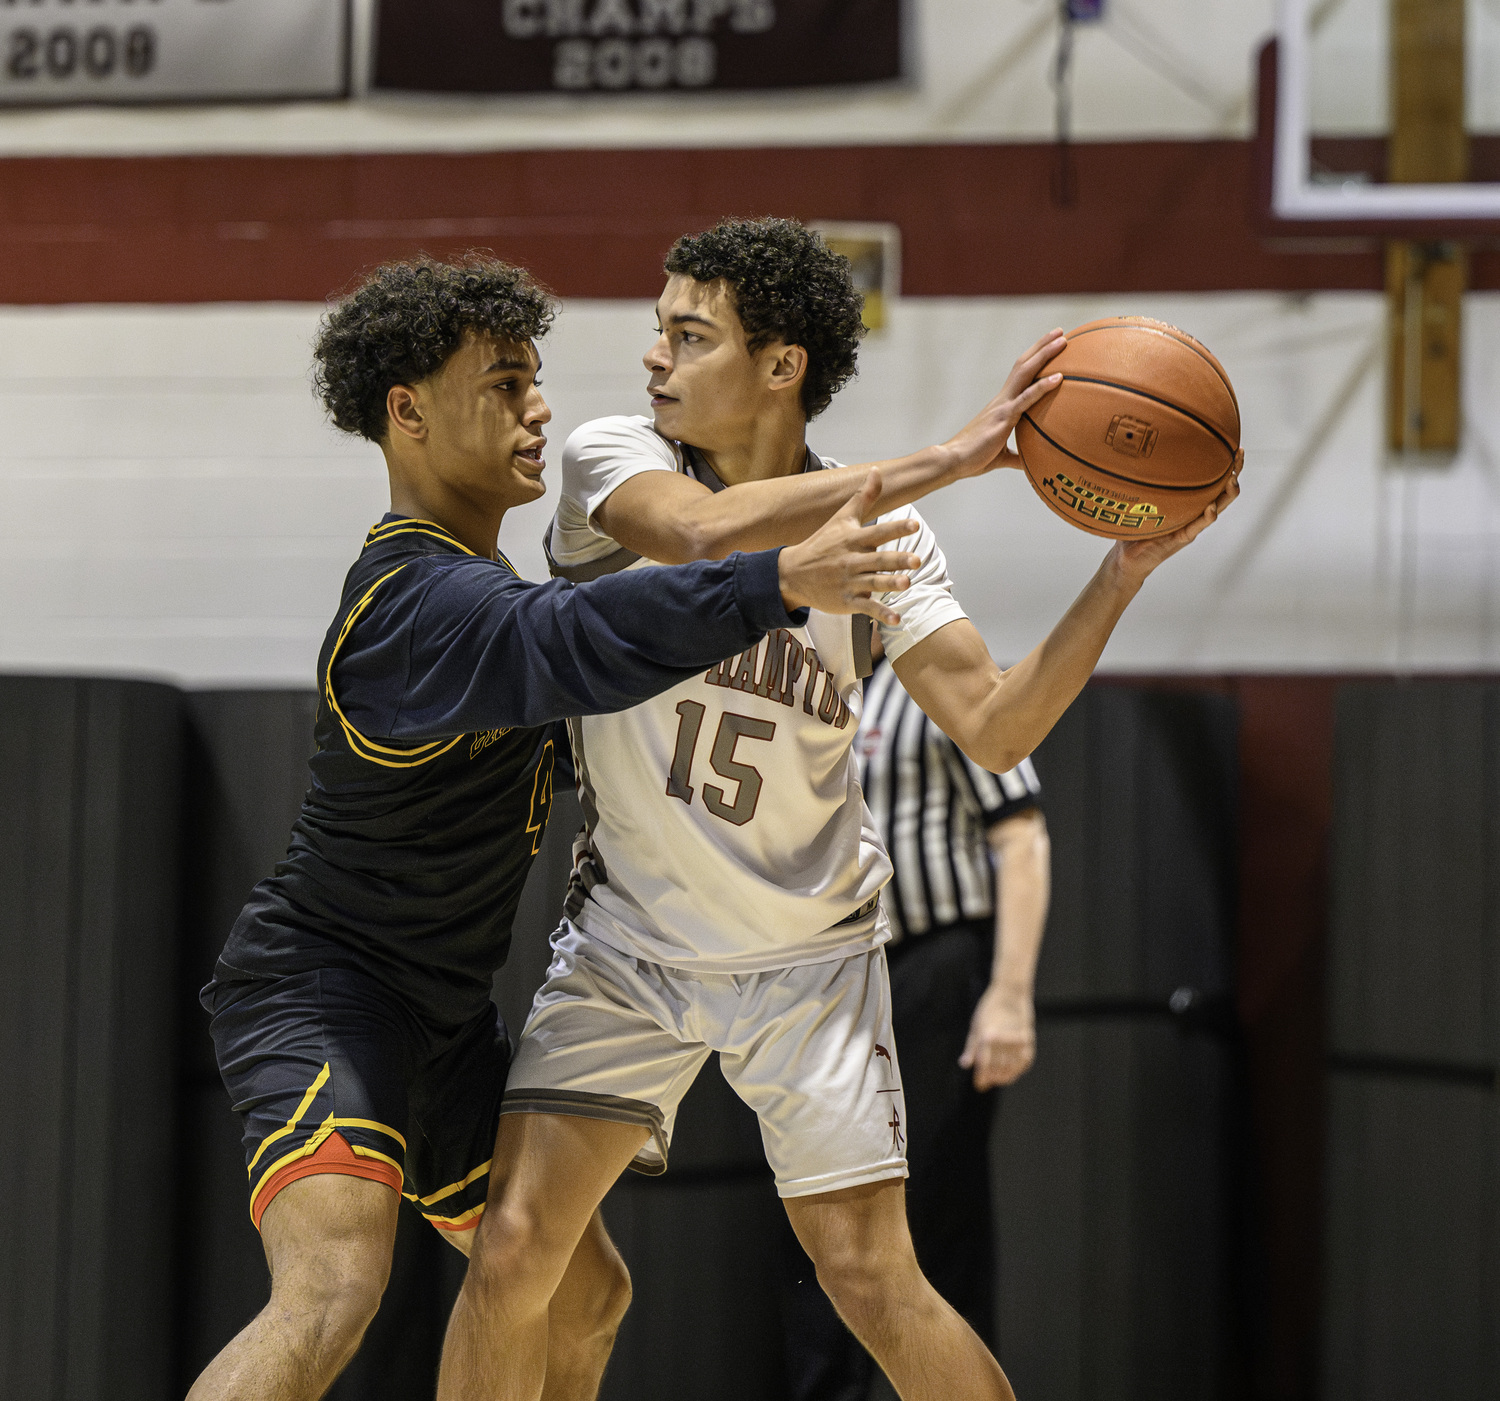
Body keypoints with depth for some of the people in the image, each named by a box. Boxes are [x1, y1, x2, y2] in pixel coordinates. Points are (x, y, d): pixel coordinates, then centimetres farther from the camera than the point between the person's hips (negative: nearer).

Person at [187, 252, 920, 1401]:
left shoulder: (470, 577, 11)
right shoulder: (419, 596, -23)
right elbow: (576, 641, -44)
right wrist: (782, 583, -54)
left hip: (445, 1009, 11)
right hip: (322, 988, -11)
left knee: (586, 1296, 17)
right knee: (335, 1288, -32)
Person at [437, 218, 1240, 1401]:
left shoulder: (880, 531, -7)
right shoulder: (613, 461, -11)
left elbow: (995, 730, -14)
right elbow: (704, 532, -34)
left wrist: (1125, 573, -26)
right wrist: (951, 460, -37)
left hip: (809, 958, 0)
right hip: (626, 945, 0)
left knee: (872, 1277, -6)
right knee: (514, 1250, -9)